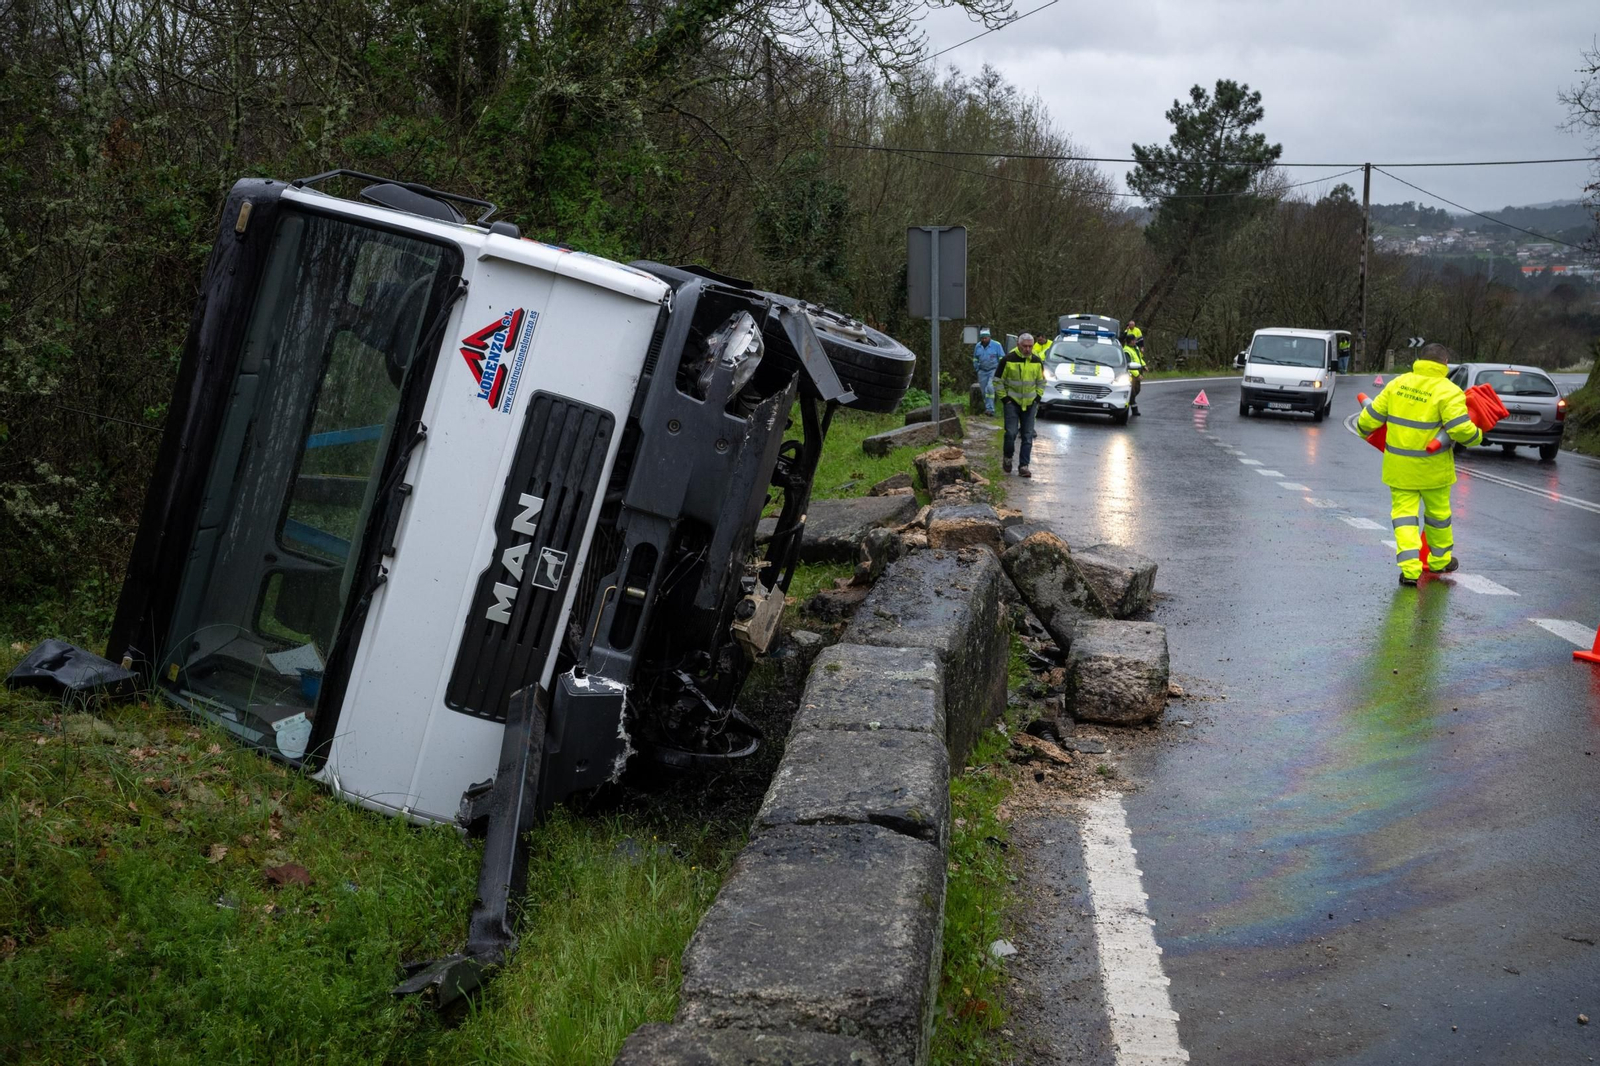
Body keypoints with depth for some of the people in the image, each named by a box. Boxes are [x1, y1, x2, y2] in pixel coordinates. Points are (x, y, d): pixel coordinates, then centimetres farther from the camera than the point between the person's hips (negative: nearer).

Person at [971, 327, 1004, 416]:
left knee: (990, 388, -22)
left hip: (993, 370, -5)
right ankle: (987, 408, 17)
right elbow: (975, 358, 22)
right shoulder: (978, 346, 7)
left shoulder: (996, 345, -6)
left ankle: (990, 408, -21)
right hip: (982, 371, 5)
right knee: (984, 391, 6)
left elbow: (1002, 358, -1)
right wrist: (977, 368, 16)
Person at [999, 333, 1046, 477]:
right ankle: (1007, 457, 14)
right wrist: (1003, 397, -5)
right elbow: (998, 380, 0)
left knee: (1028, 436, 1)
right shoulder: (1008, 360, -8)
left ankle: (1023, 466, 4)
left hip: (1030, 404, 3)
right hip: (1012, 402, -3)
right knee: (1011, 432, -11)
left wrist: (1038, 397, 7)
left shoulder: (1037, 361, 3)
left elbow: (1041, 381, 17)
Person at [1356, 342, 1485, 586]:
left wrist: (1363, 430, 24)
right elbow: (1461, 429, -21)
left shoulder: (1397, 383, -1)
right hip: (1432, 467, -2)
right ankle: (1439, 560, 35)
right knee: (1438, 513, 18)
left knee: (1404, 513, 4)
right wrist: (1476, 437, 0)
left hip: (1399, 466, 2)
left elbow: (1371, 417, 3)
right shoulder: (1448, 391, -13)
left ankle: (1410, 568, -9)